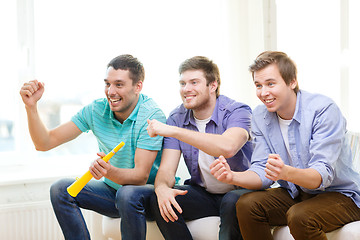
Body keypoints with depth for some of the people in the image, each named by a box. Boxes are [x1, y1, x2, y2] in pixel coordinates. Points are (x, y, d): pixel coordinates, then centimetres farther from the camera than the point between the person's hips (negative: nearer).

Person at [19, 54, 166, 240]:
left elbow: (141, 176, -27)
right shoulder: (96, 110, -7)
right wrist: (31, 106, -21)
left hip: (149, 190, -5)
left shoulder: (151, 115, -21)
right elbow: (45, 143, -7)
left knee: (128, 195, -37)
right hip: (113, 190, 5)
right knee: (61, 189, -15)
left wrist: (110, 172, -46)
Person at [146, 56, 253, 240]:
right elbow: (167, 169, -6)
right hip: (202, 193, 4)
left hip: (239, 190, -4)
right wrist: (161, 188, -32)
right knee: (160, 200, -21)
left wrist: (173, 131, -37)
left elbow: (228, 147, -38)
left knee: (232, 202, -36)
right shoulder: (176, 118, 0)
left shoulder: (237, 111, -15)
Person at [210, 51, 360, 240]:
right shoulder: (260, 116, -1)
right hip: (295, 194, 5)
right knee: (246, 204, -18)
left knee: (299, 216, -34)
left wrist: (287, 173, -49)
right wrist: (233, 177, -26)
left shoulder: (324, 109, -20)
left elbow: (323, 174, -28)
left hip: (339, 194, -5)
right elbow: (262, 172, -4)